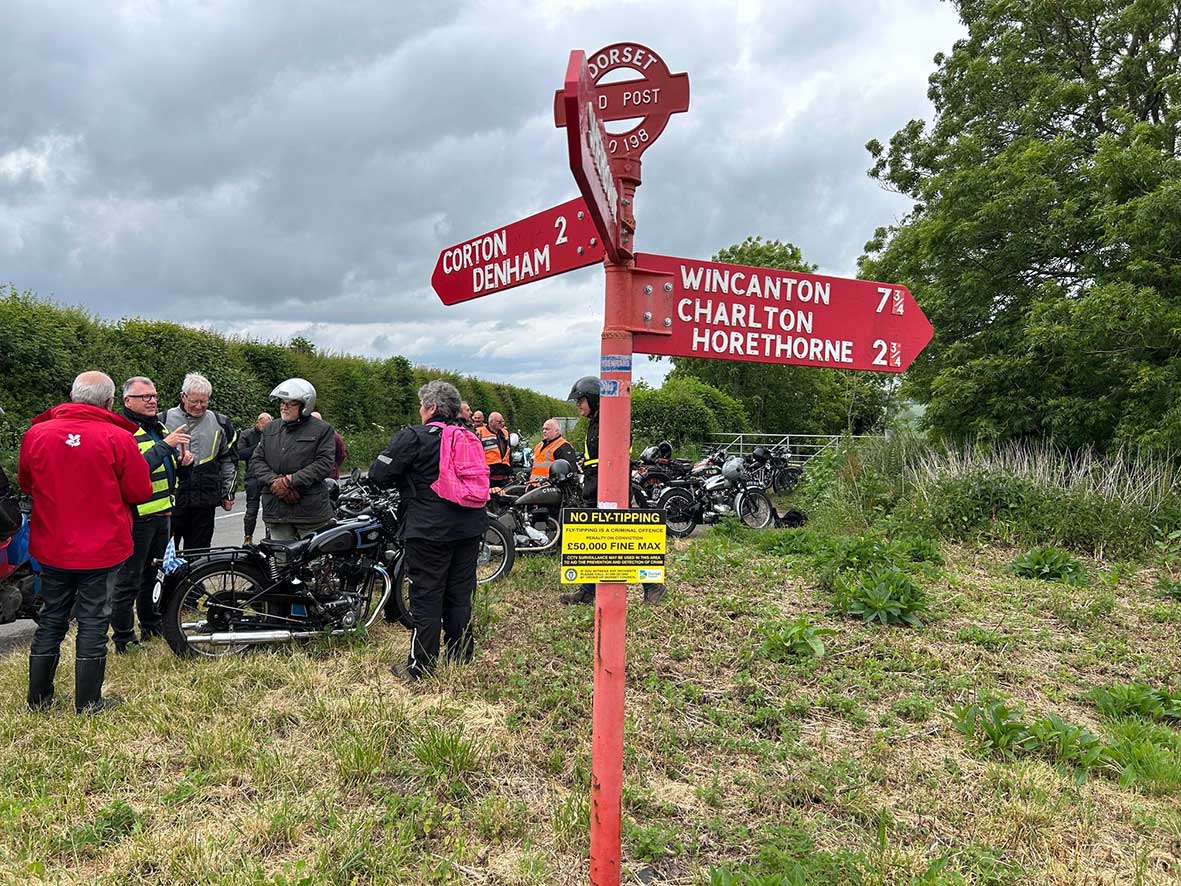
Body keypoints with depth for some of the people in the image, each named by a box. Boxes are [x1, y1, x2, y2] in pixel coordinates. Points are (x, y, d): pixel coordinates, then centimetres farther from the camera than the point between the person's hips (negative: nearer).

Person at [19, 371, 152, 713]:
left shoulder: (36, 433, -5)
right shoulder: (118, 438, -16)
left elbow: (26, 484, 10)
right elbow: (140, 492, -9)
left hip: (52, 549, 4)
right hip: (102, 550, -4)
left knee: (51, 621, 17)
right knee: (93, 622, 6)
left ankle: (39, 698, 29)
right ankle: (88, 703, 15)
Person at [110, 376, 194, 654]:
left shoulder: (159, 426, 15)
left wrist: (181, 459, 5)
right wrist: (165, 445, -31)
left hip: (162, 513, 9)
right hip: (136, 516, -9)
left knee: (154, 574, 21)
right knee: (129, 581, -1)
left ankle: (152, 626, 34)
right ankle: (123, 640, 8)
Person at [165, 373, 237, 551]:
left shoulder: (220, 424, 7)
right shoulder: (164, 421, 0)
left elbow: (229, 459, 16)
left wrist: (228, 492, 13)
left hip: (205, 501, 2)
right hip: (170, 498, -2)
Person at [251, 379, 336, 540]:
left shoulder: (322, 429, 0)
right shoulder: (270, 429, 15)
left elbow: (325, 463, -9)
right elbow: (256, 461, 10)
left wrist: (291, 480, -16)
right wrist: (274, 481, -9)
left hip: (311, 508, -4)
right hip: (276, 509, 4)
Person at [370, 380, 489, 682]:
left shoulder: (413, 437, -9)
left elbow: (379, 475, -10)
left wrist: (402, 482, 11)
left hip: (430, 531, -6)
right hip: (470, 529, 6)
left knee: (426, 598, 2)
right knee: (459, 596, 14)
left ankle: (420, 668, 10)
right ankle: (461, 660, 24)